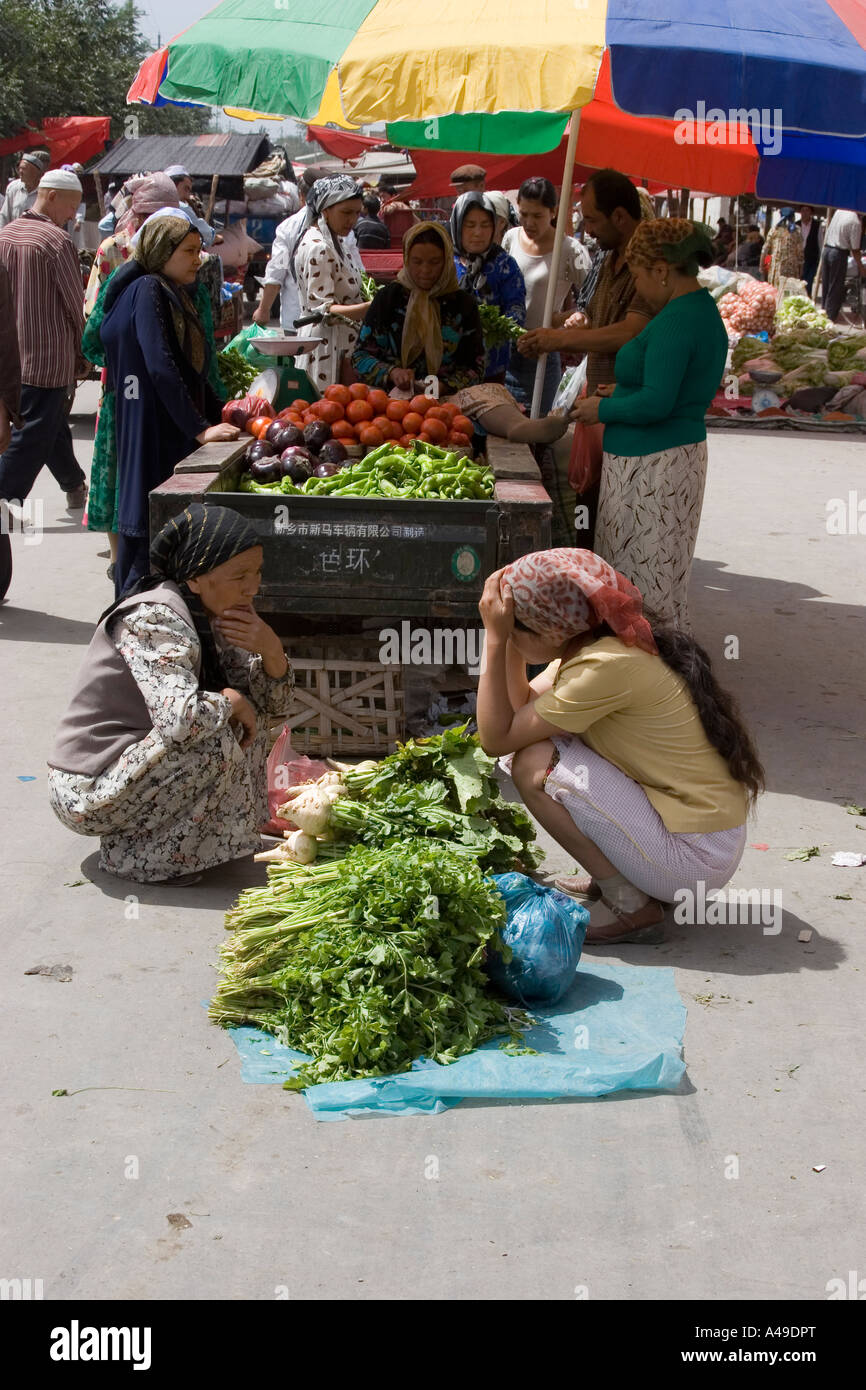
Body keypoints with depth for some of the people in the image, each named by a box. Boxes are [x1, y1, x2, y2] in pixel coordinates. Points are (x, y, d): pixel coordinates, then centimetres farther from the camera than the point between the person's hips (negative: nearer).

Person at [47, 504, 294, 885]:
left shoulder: (208, 616, 5)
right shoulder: (154, 620, -22)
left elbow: (273, 705, 8)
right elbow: (179, 718, -37)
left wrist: (271, 650, -12)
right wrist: (231, 702, -17)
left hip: (130, 759, 9)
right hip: (87, 793, -9)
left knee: (247, 718, 7)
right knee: (221, 739, -24)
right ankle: (141, 857, -7)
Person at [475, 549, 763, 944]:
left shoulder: (606, 666, -23)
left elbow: (497, 738, -17)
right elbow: (521, 705, 11)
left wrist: (496, 638, -14)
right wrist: (506, 636, 1)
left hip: (696, 858, -9)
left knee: (534, 764, -14)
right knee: (539, 742, 10)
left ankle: (629, 906, -5)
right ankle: (619, 880, 15)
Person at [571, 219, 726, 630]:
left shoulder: (674, 322, -19)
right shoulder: (705, 312, 13)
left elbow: (656, 403, -25)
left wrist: (603, 410, -9)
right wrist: (622, 394, 16)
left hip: (652, 464, -10)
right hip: (683, 453, 10)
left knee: (643, 575, -3)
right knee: (664, 574, 15)